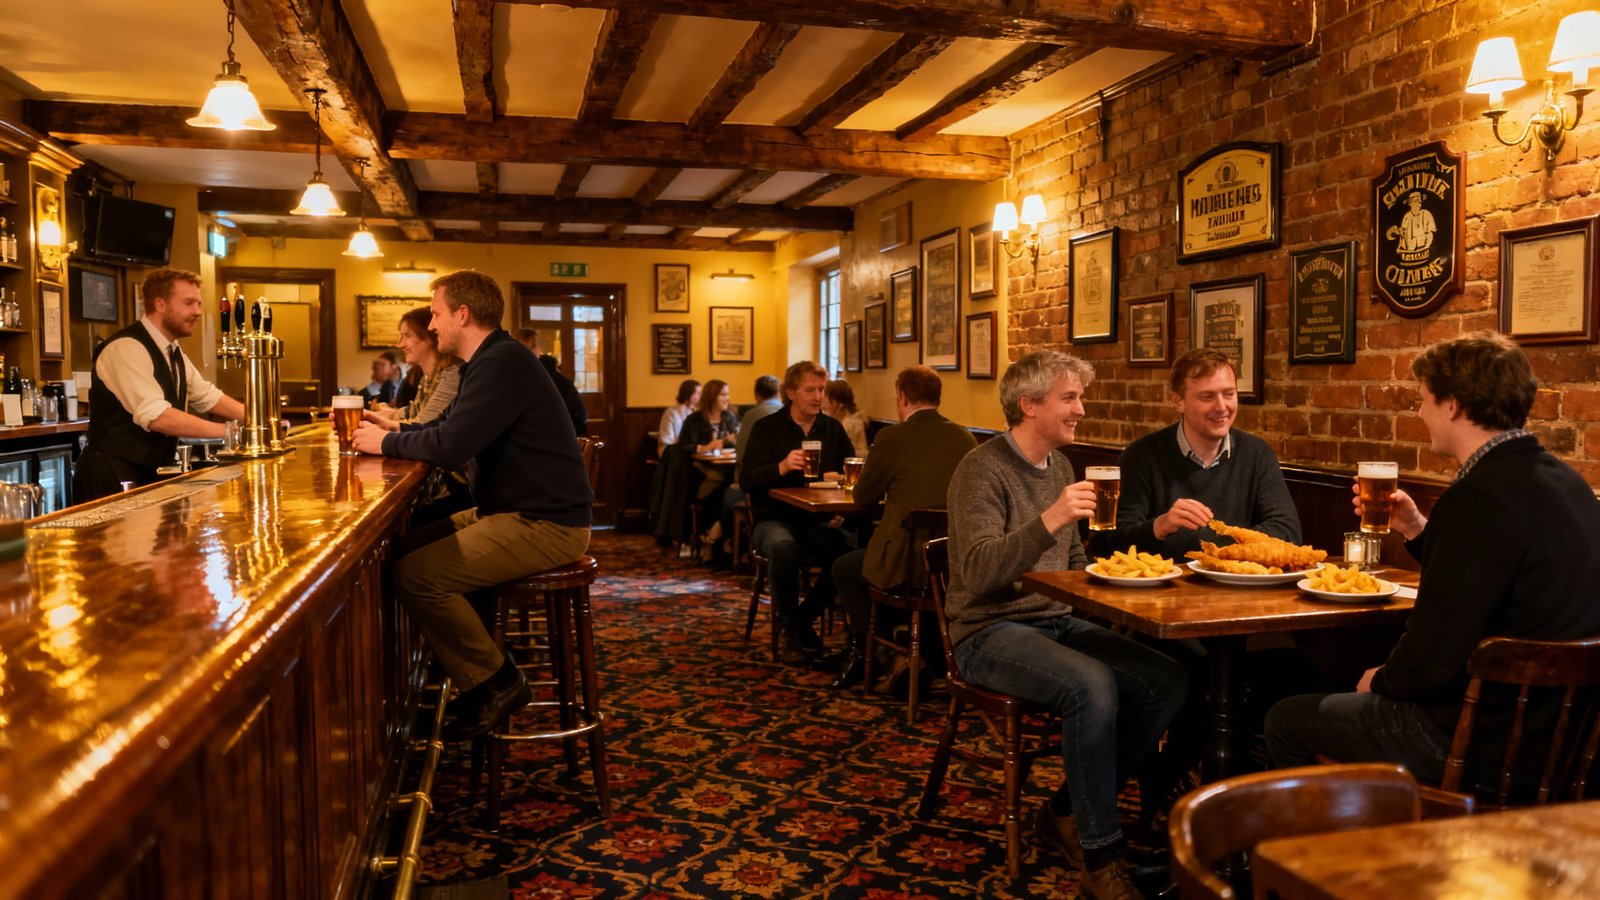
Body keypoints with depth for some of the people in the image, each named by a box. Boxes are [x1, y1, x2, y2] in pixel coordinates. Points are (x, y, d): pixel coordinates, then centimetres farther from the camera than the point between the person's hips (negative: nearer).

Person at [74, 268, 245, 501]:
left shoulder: (173, 352, 11)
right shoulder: (127, 348, -19)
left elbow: (207, 397, 17)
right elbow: (156, 417, -29)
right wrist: (229, 430, -29)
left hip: (152, 475, 9)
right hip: (112, 479, -9)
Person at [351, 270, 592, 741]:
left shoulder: (502, 363, -17)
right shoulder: (492, 360, 17)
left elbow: (451, 445, -26)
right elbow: (450, 428, 29)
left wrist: (386, 443, -10)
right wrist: (397, 430, 15)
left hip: (545, 525, -11)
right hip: (517, 511, 11)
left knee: (416, 574, -19)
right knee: (406, 549, 12)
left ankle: (497, 682, -2)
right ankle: (477, 676, 16)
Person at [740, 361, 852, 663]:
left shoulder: (833, 429, 12)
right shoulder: (766, 428, 2)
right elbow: (747, 479, -8)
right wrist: (782, 466, -25)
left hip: (817, 521, 3)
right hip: (774, 519, -3)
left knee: (848, 548, -30)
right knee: (783, 547, -38)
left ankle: (804, 619, -8)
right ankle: (792, 630, -16)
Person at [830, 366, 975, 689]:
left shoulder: (893, 438, -12)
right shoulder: (965, 438, 3)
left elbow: (862, 497, 0)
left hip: (906, 564, -6)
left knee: (843, 569, 23)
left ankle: (865, 652, 28)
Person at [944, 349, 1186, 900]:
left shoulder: (1060, 466, 12)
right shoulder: (983, 469, -12)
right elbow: (980, 572, -25)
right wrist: (1049, 520, -35)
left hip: (1058, 622, 8)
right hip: (990, 632, -8)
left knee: (1169, 682, -10)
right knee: (1093, 686, -32)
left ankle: (1068, 813, 4)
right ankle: (1099, 854, -13)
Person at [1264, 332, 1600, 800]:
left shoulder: (1480, 497, -26)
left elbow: (1430, 663, -25)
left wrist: (1381, 680, -5)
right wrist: (1418, 530, 12)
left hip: (1490, 748, -10)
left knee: (1286, 721, 6)